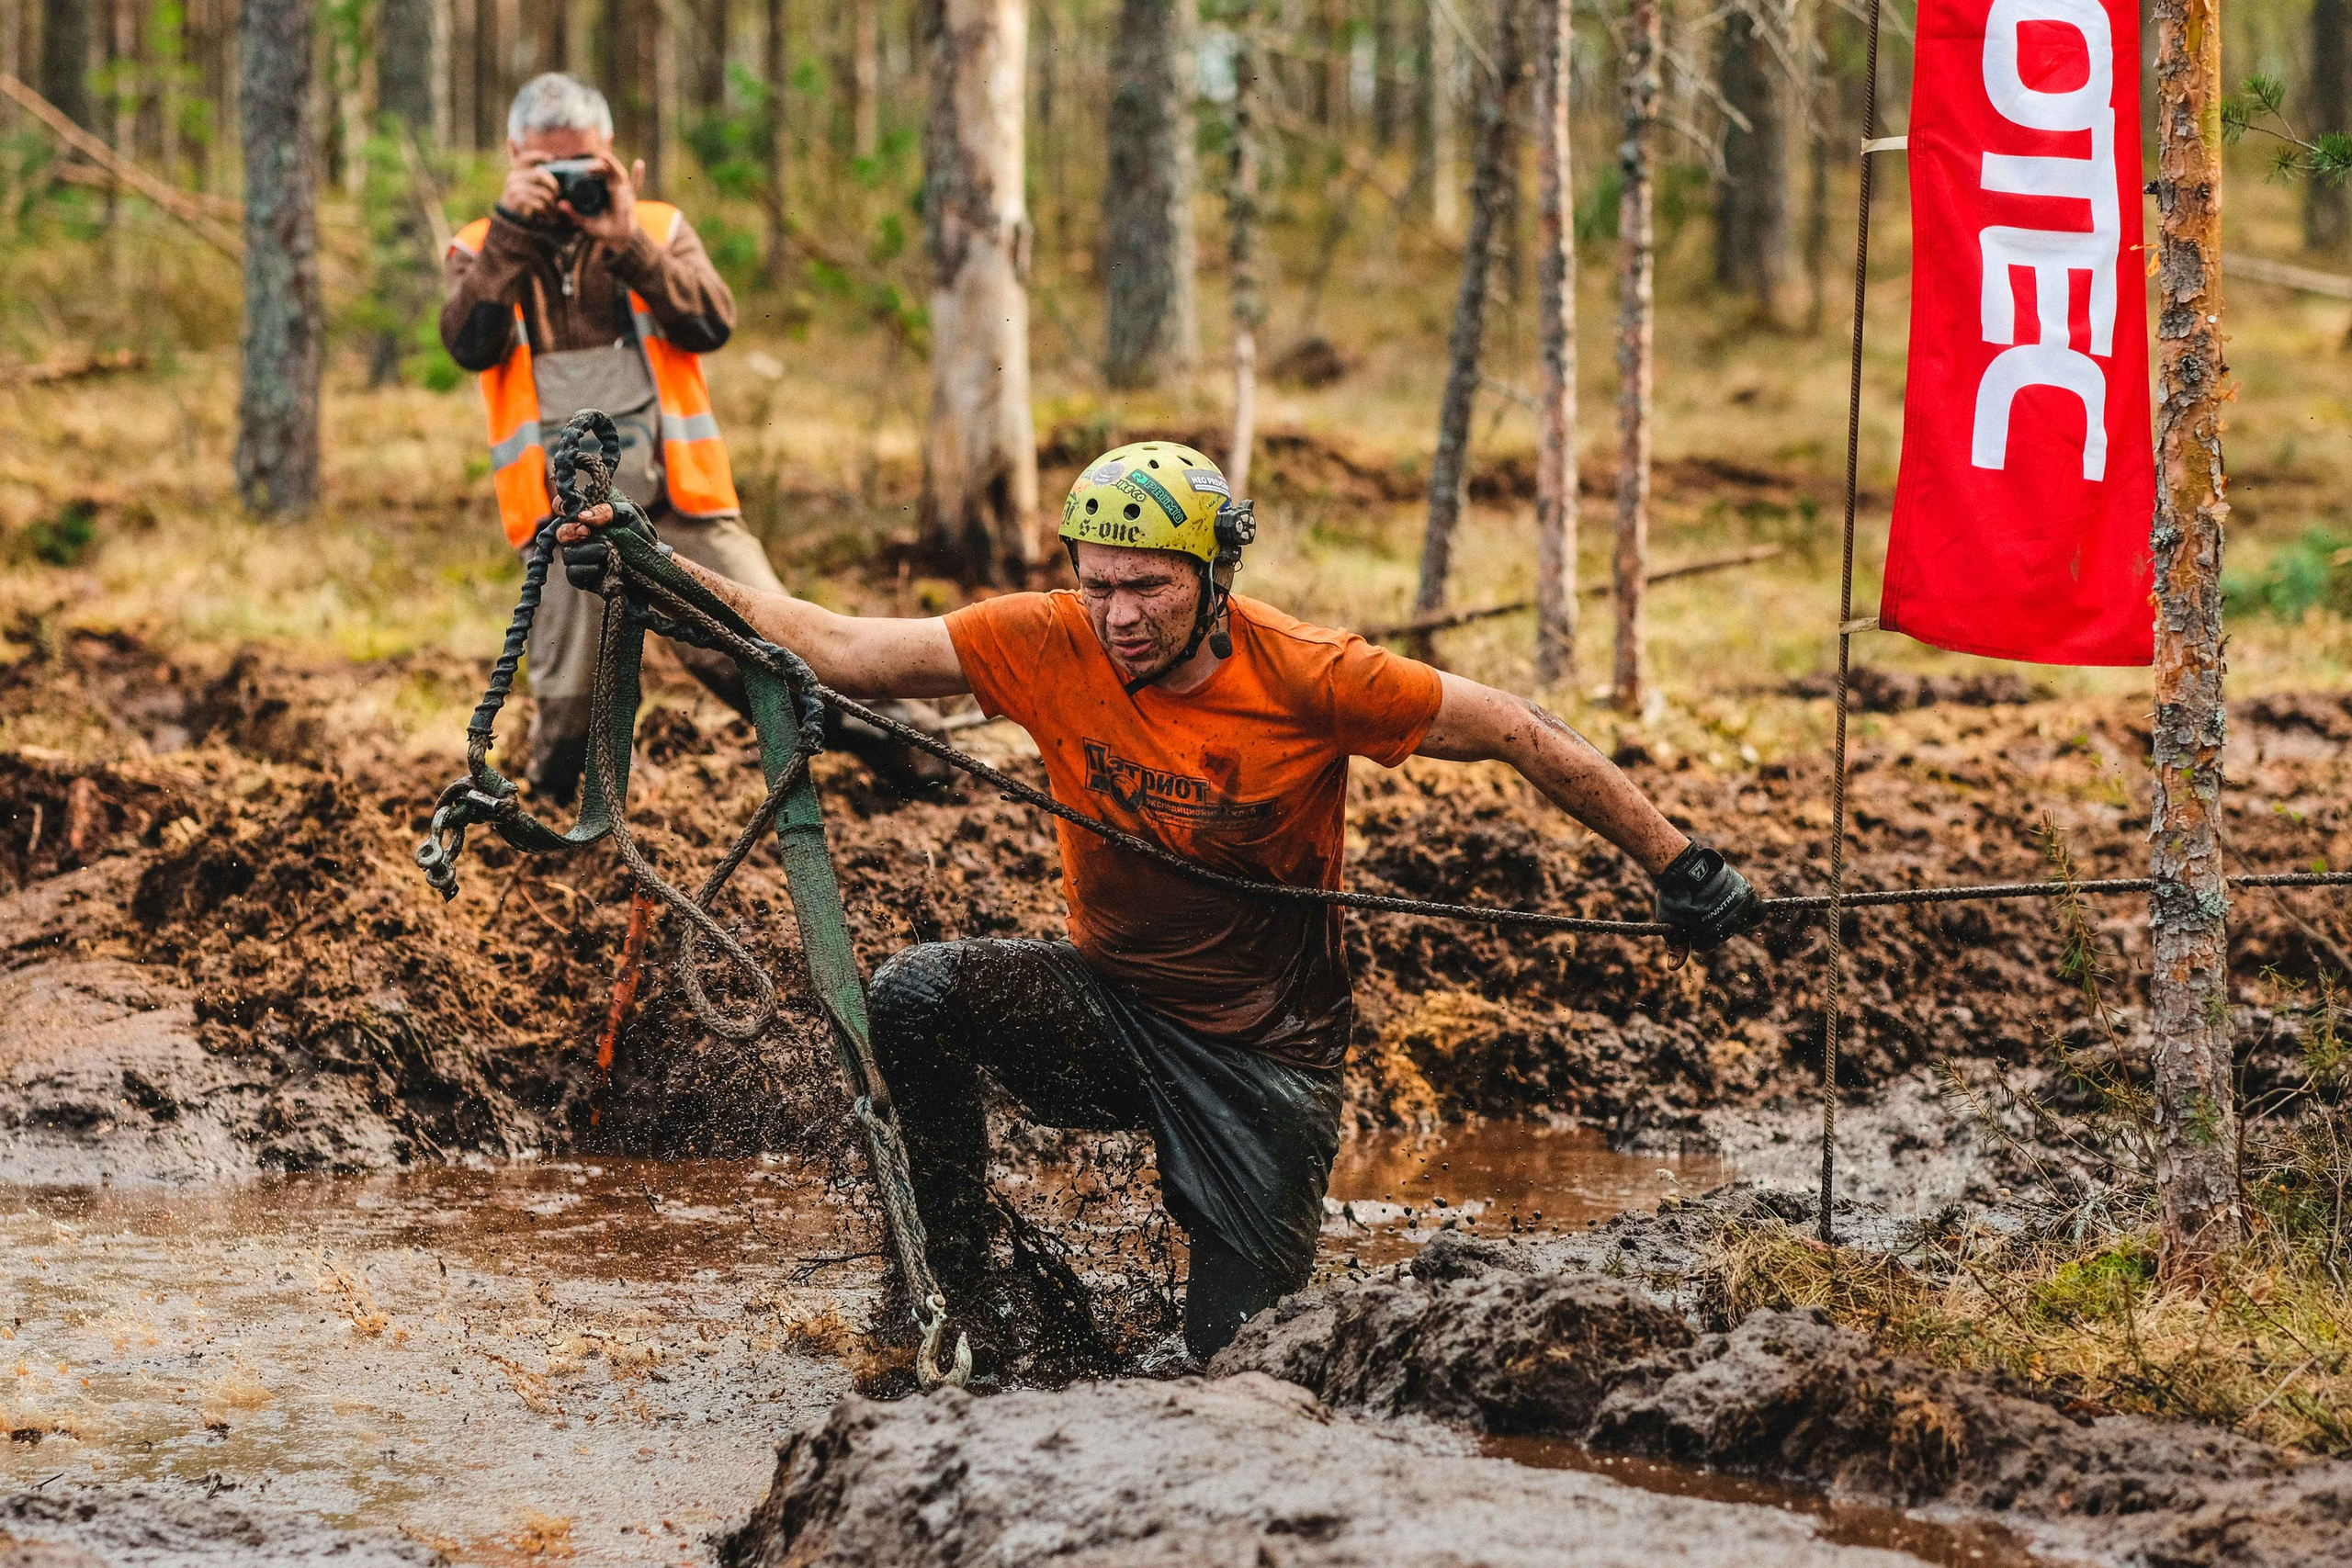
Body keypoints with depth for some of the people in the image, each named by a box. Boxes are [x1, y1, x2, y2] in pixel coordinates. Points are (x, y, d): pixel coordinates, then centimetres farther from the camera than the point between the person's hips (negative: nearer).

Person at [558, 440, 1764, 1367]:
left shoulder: (1307, 680, -20)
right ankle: (961, 1275, -6)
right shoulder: (1048, 644, -13)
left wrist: (1678, 868, -10)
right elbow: (843, 651, -11)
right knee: (915, 995, -26)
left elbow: (1516, 736, -12)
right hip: (1108, 1002, 2)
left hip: (1261, 1055, -2)